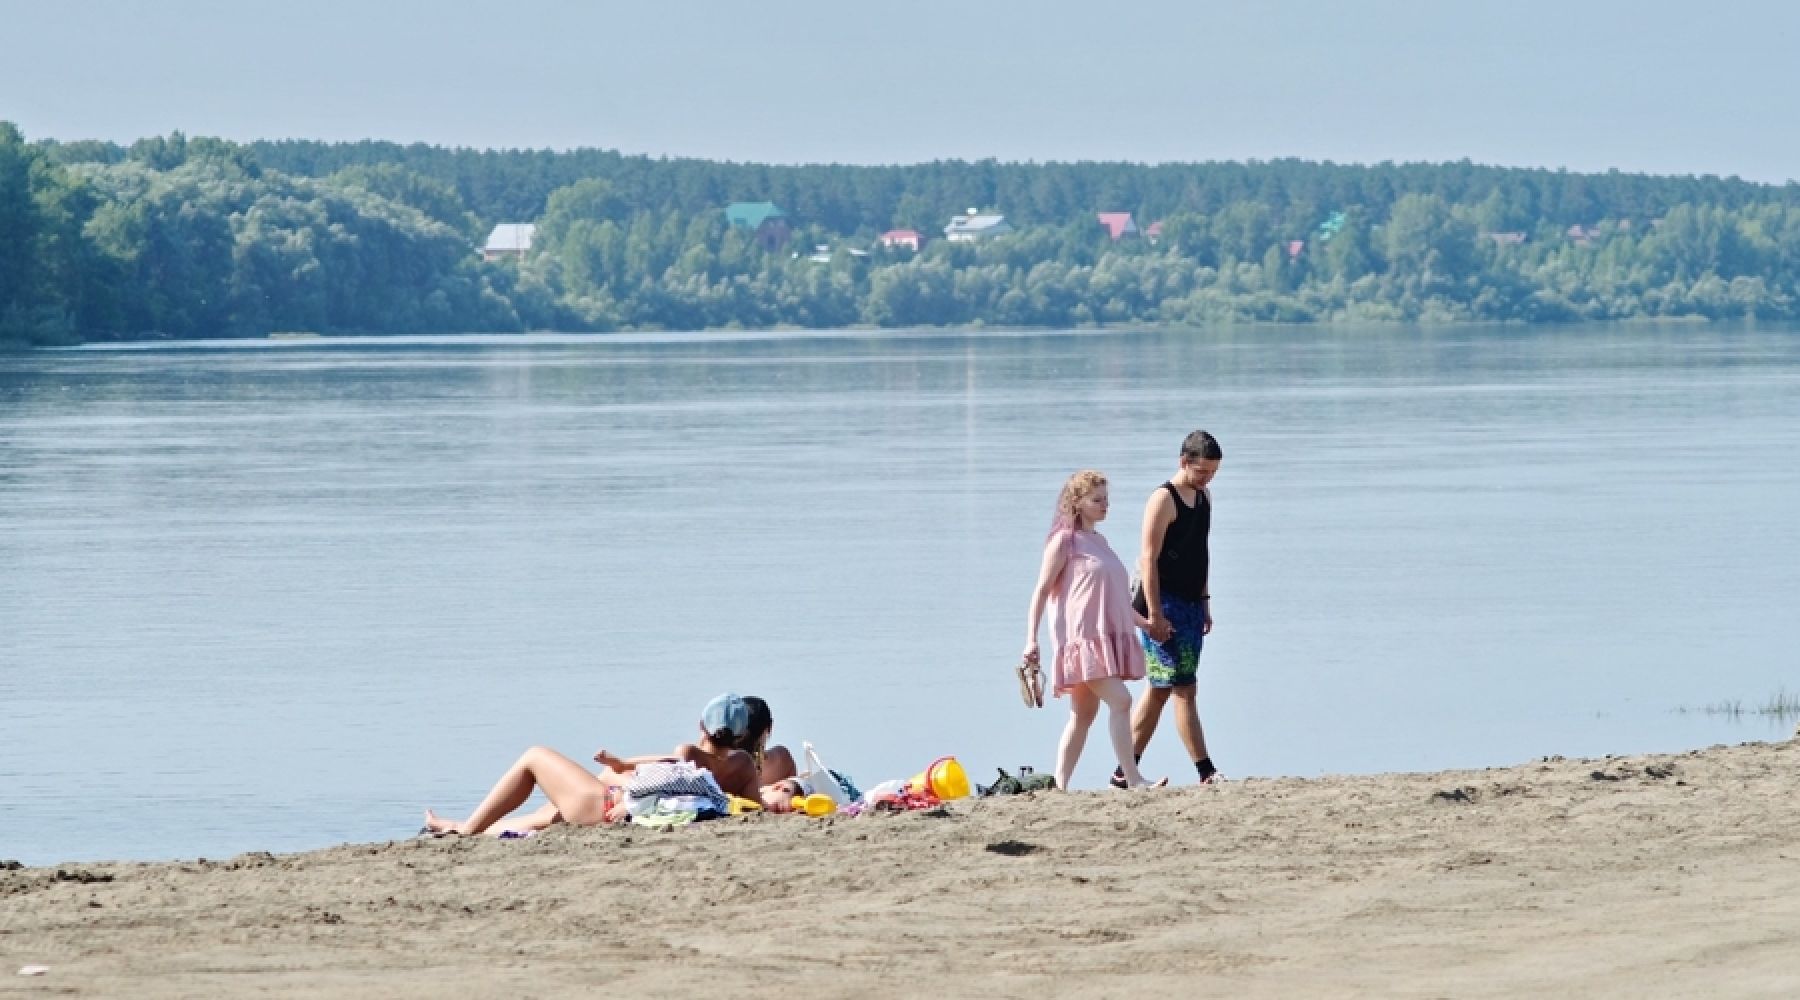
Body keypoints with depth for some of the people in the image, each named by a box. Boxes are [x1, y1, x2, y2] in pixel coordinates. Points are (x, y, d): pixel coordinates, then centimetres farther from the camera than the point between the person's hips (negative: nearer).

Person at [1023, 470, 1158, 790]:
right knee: (1120, 700, -19)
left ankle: (1060, 785, 8)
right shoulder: (1065, 540, -5)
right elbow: (1042, 590, -7)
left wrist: (1144, 621, 26)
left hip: (1106, 637, 9)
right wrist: (1031, 639, -14)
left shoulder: (1098, 541, 19)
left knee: (1084, 715, 7)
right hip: (1082, 637, -9)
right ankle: (1133, 778, -21)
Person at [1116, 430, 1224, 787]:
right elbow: (1148, 560, -16)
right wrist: (1154, 615, -20)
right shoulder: (1163, 500, -13)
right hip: (1166, 606, -8)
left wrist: (1205, 603, 17)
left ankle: (1125, 771, 13)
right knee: (1184, 689, -8)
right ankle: (1206, 772, -9)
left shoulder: (1204, 497, 13)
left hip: (1192, 605, 8)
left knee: (1160, 689, 9)